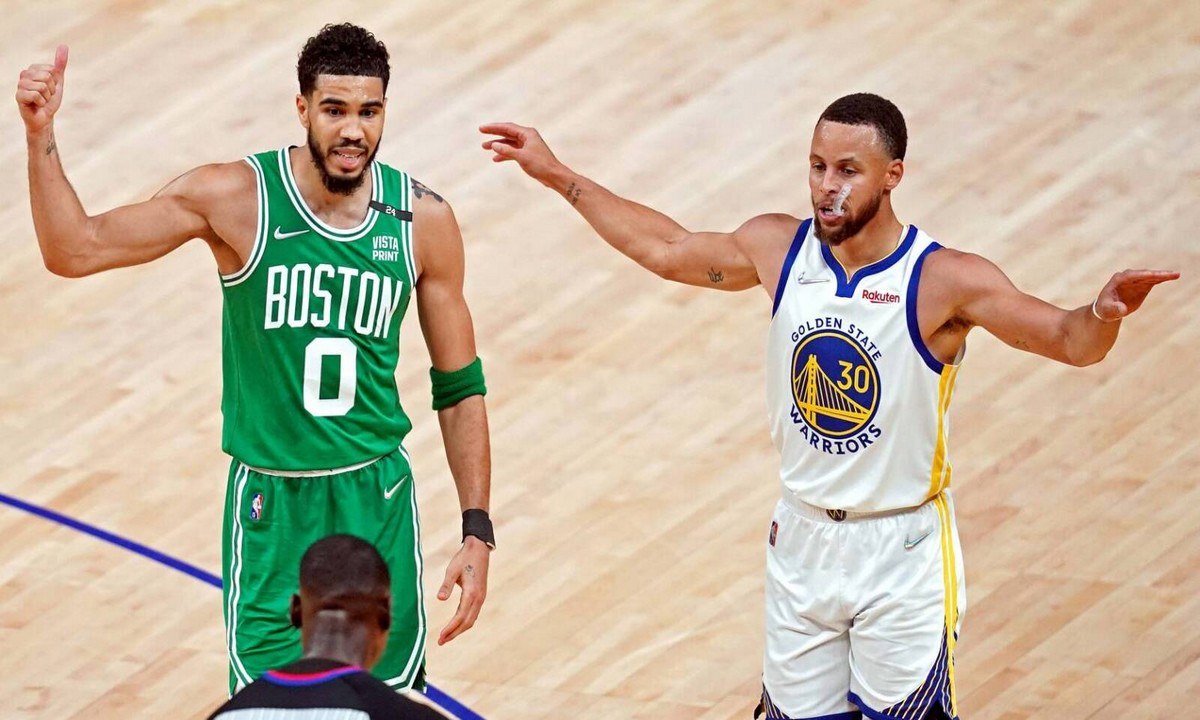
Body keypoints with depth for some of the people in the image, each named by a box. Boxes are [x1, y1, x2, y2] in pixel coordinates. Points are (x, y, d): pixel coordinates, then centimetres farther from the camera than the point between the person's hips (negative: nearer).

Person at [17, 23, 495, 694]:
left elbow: (460, 387, 4)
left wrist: (478, 532, 1)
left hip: (379, 500, 2)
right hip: (271, 505, -2)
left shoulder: (423, 218, -6)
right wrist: (41, 135, -30)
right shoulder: (235, 197, -13)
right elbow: (73, 251, -16)